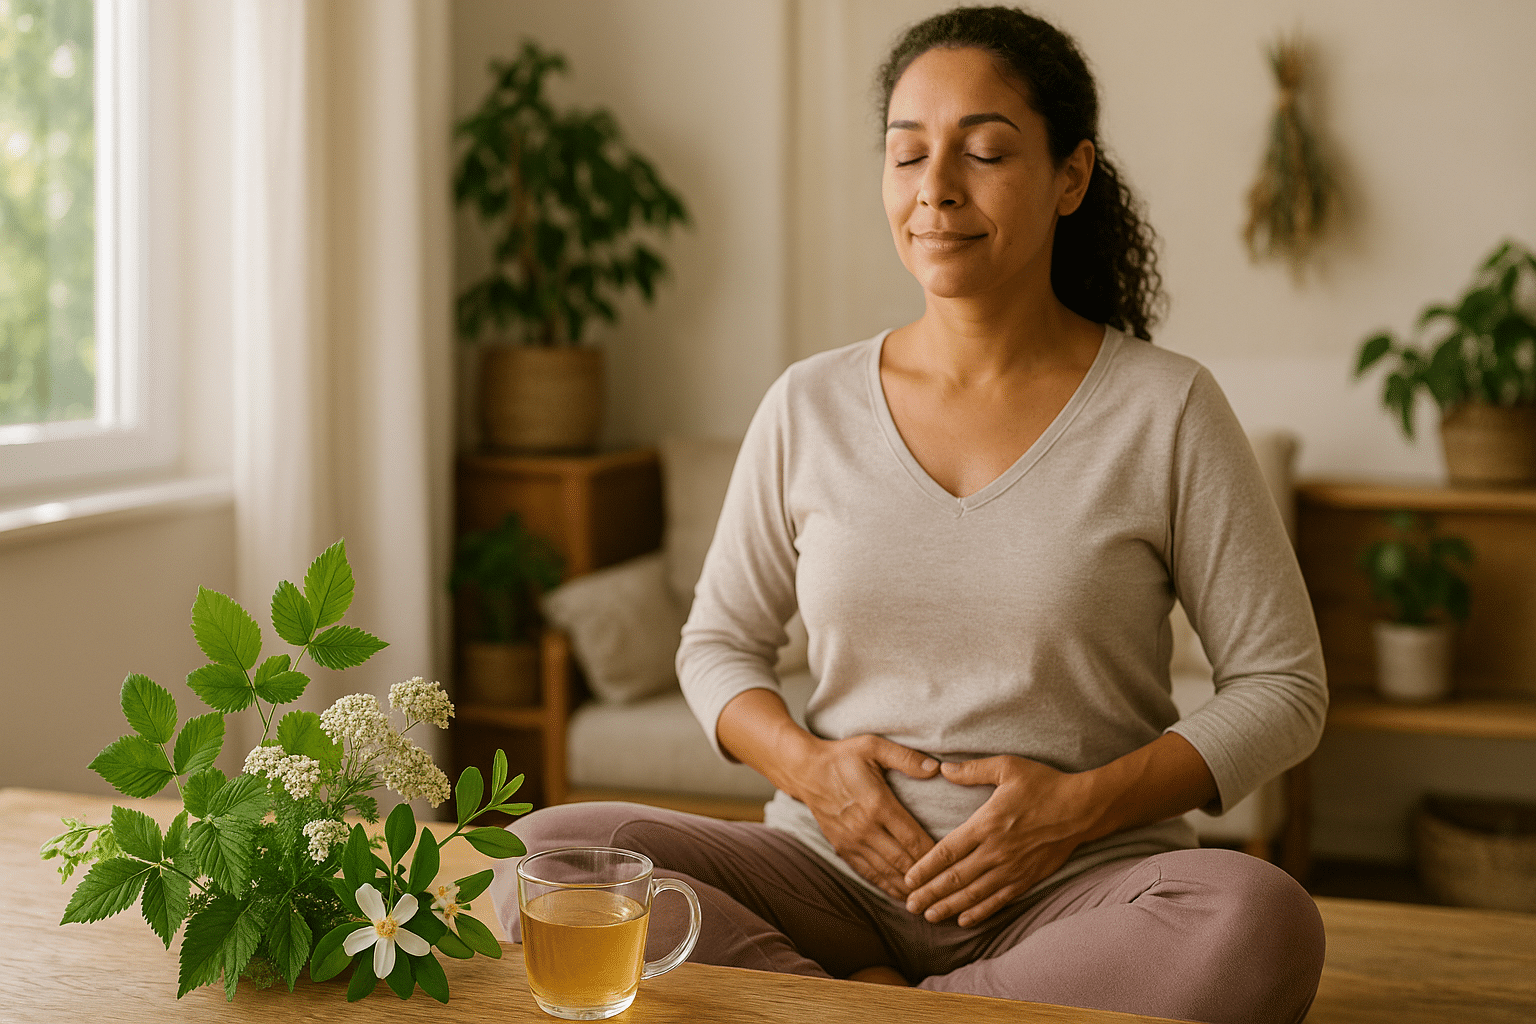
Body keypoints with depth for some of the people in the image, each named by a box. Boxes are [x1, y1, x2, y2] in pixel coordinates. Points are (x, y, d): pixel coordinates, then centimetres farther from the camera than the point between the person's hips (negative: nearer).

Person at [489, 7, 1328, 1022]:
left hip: (1080, 888, -1)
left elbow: (1284, 686, 2)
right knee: (545, 852, -21)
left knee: (1262, 924, -34)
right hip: (834, 871, 2)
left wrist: (1086, 803, -13)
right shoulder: (809, 408, 6)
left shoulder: (1166, 409, -1)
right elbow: (719, 643, 16)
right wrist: (805, 764, -6)